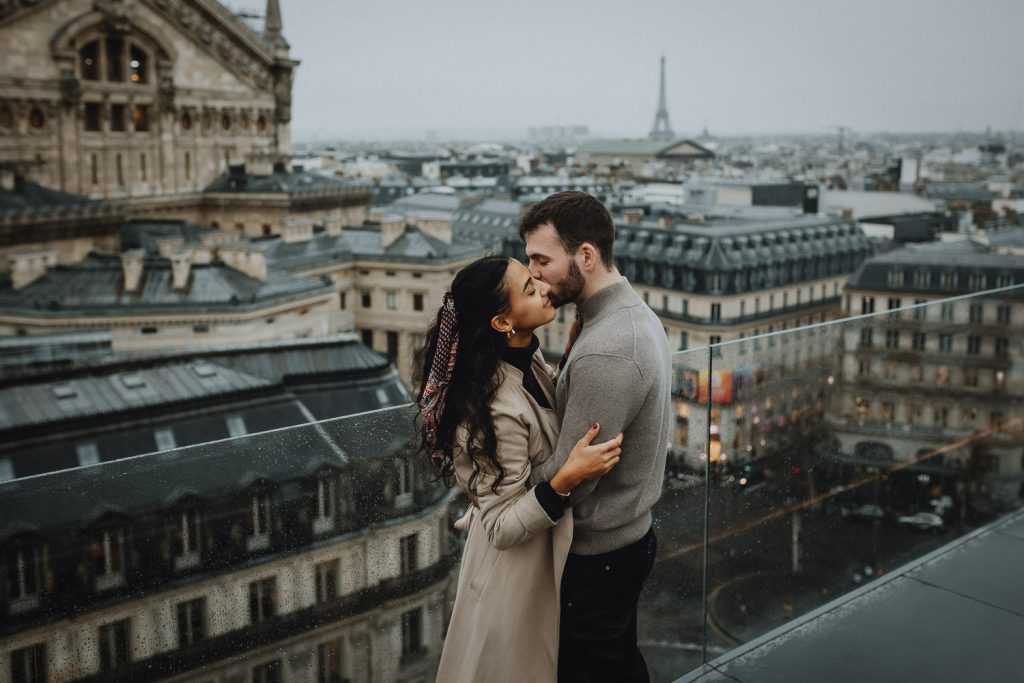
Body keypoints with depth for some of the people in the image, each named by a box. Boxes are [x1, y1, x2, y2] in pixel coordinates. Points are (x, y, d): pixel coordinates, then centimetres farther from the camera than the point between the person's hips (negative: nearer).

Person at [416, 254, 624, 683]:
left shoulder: (527, 358, -7)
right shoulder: (497, 410, -33)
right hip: (515, 569, -8)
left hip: (543, 550, 8)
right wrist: (567, 479, -40)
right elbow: (503, 527, -28)